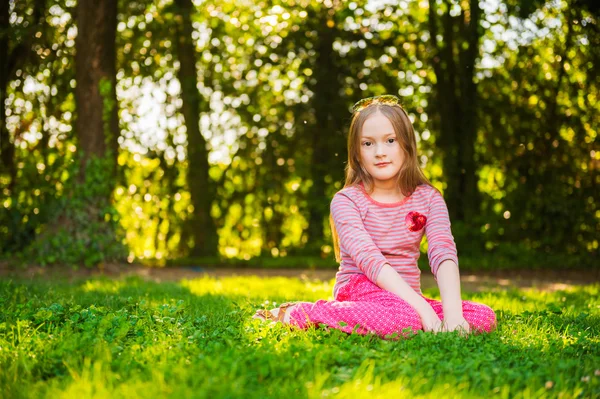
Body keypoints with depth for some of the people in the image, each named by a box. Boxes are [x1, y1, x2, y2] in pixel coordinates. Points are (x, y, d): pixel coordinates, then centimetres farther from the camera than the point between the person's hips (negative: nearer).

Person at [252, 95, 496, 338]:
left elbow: (444, 254, -11)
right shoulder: (346, 201, -7)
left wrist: (452, 311, -29)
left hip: (406, 296, 6)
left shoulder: (428, 198, 4)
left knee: (485, 317, -17)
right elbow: (369, 259, -20)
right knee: (405, 320, -38)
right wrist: (422, 308, -31)